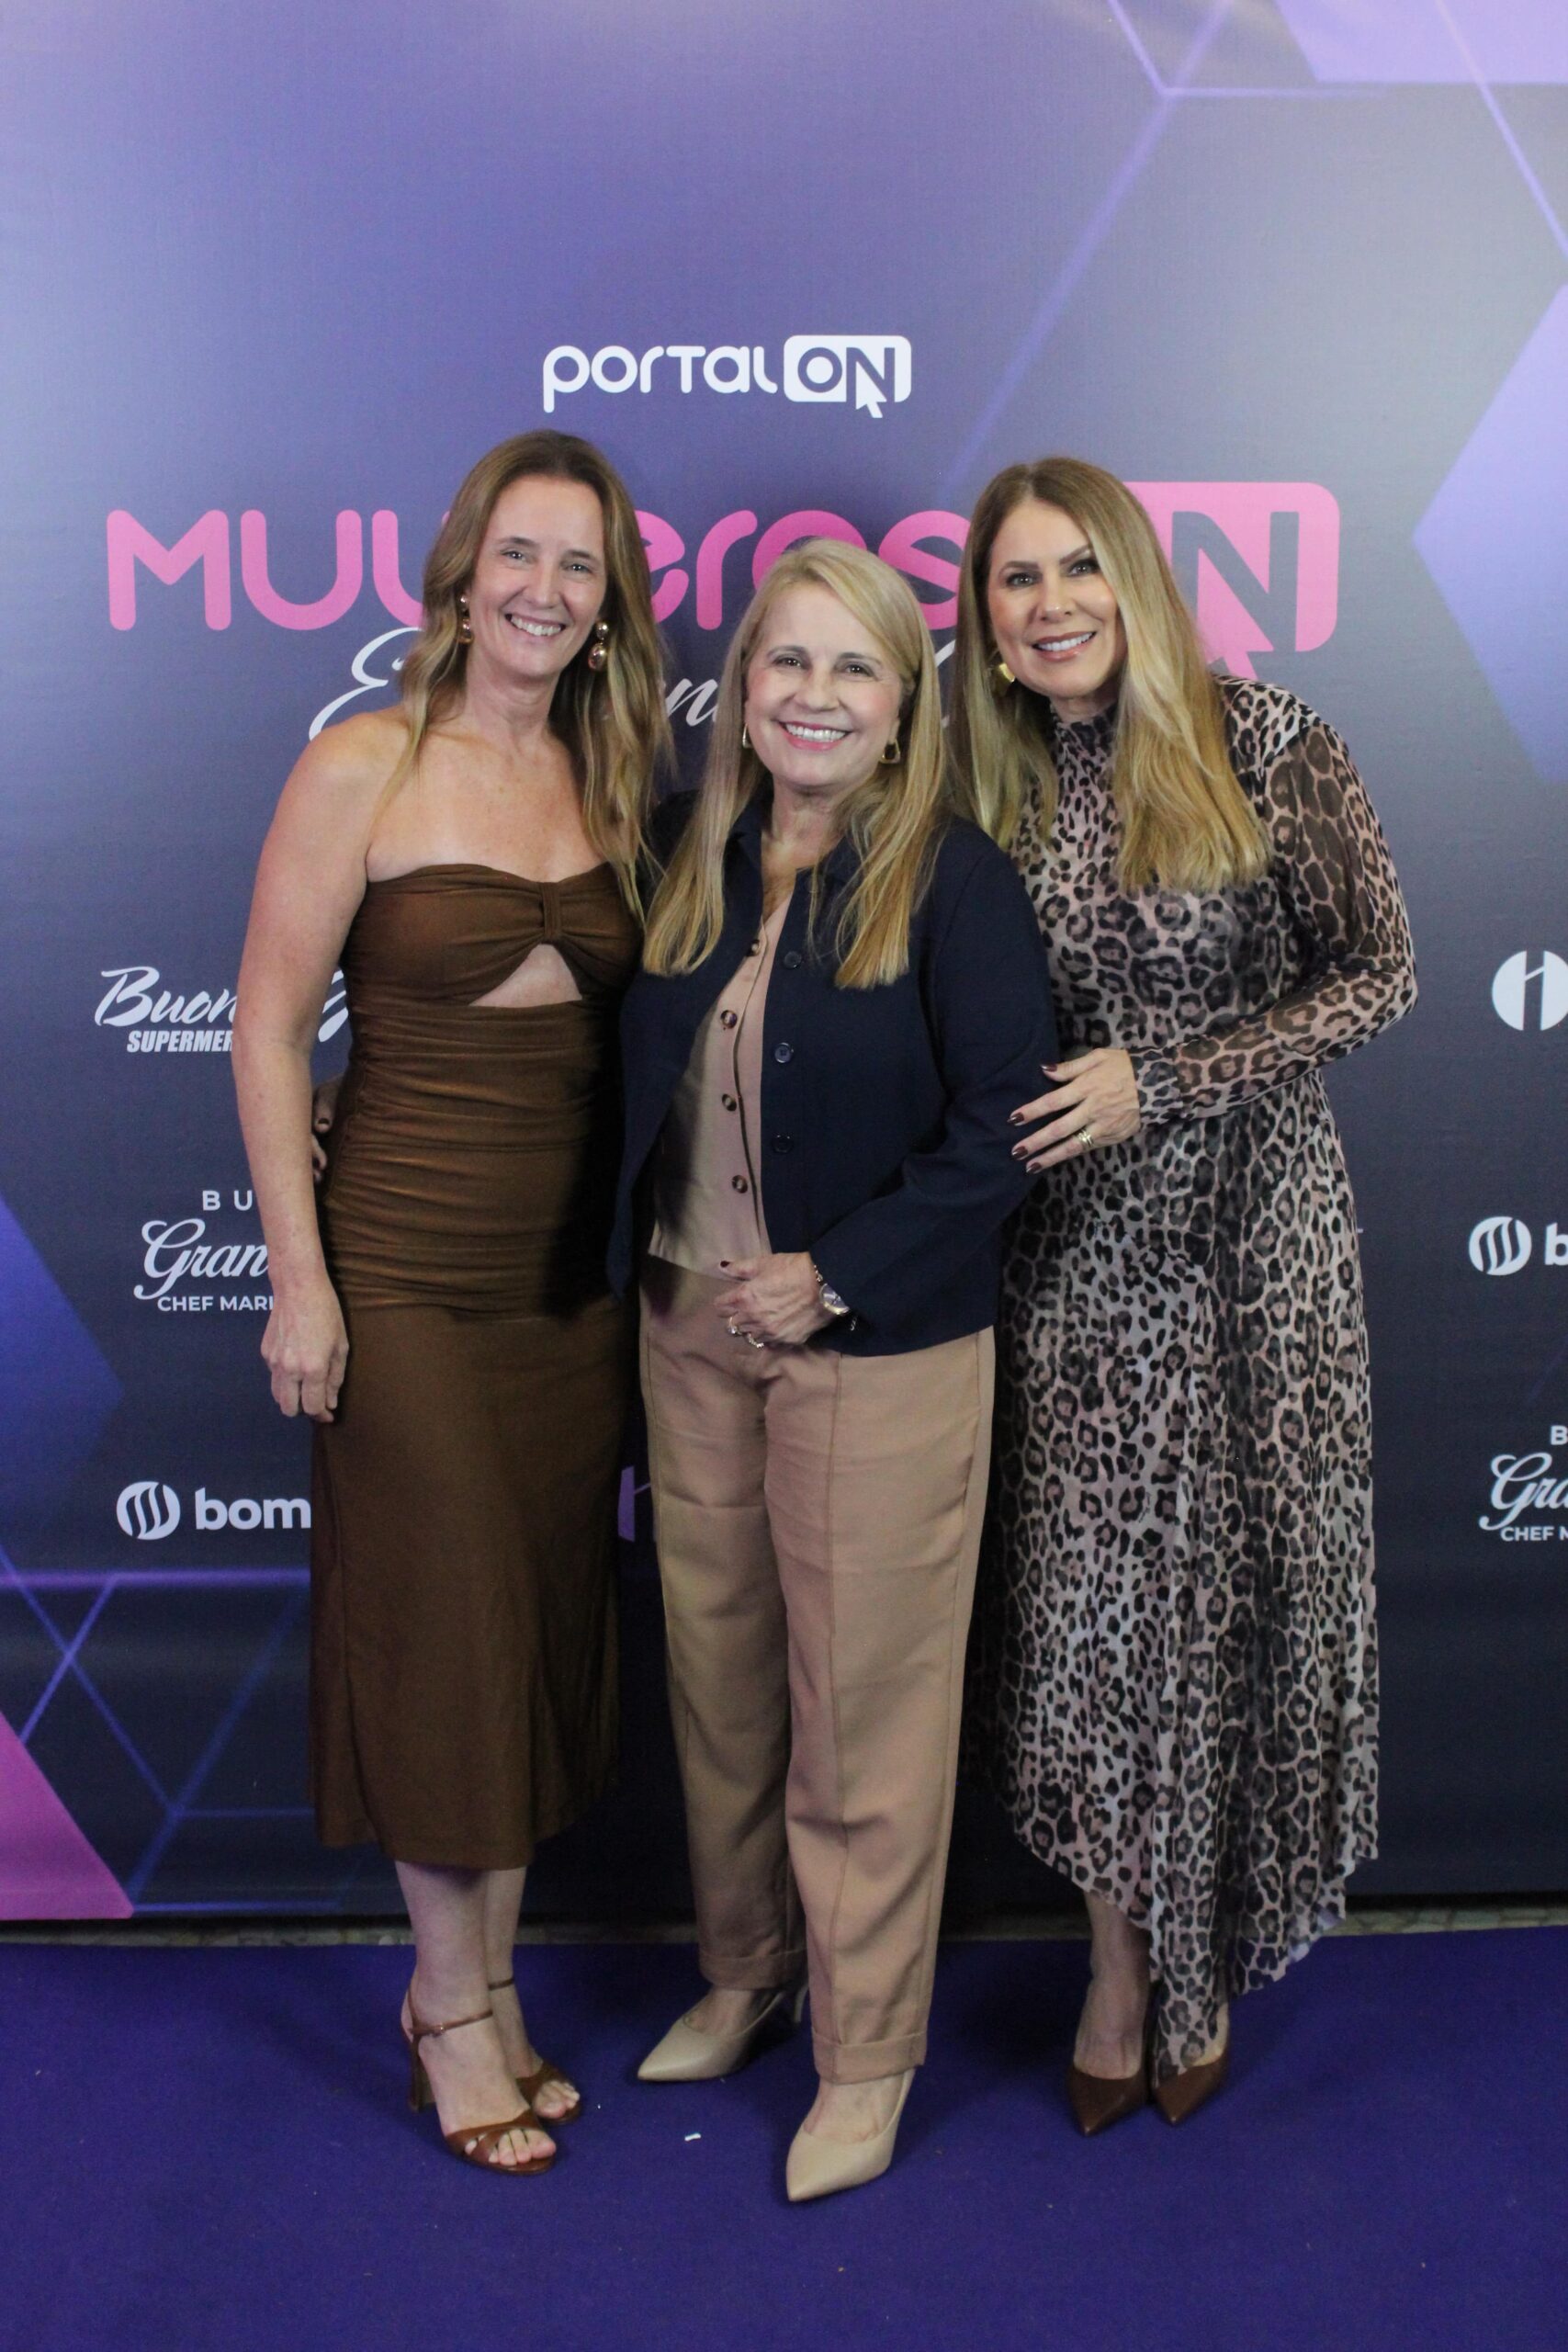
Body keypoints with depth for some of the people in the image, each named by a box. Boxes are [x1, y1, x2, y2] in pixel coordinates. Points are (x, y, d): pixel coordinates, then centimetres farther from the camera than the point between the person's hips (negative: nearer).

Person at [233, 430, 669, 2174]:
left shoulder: (609, 781, 7)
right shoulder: (364, 767, -7)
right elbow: (268, 1026, -8)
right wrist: (298, 1276, -12)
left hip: (576, 1267, 5)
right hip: (407, 1262, -5)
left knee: (548, 1623, 12)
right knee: (438, 1630, 4)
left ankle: (487, 1982, 30)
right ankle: (452, 2008, 23)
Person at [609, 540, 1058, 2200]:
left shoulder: (953, 881, -10)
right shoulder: (689, 866, 6)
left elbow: (1003, 1126, -14)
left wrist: (836, 1275, -18)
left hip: (879, 1350, -5)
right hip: (691, 1331, 6)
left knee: (861, 1697, 6)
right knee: (715, 1672, 17)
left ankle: (867, 2050, 25)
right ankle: (744, 1969, 39)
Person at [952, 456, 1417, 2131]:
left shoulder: (1269, 749, -8)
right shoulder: (987, 786, 2)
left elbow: (1378, 976, -6)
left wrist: (1166, 1079, -14)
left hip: (1249, 1231, -2)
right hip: (1075, 1248, 2)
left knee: (1233, 1583, 7)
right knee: (1086, 1596, 4)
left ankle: (1206, 1964, 30)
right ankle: (1122, 1966, 24)